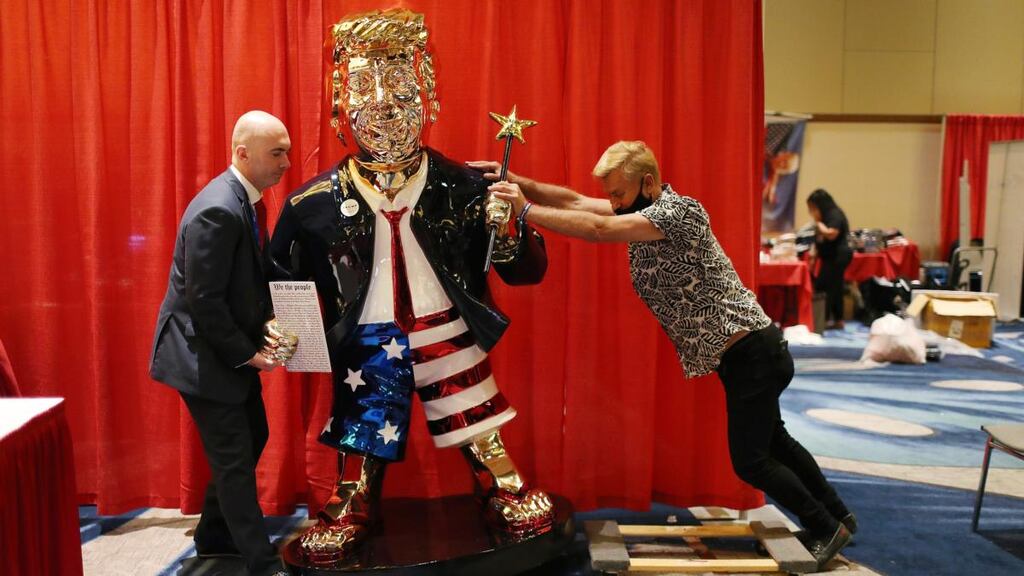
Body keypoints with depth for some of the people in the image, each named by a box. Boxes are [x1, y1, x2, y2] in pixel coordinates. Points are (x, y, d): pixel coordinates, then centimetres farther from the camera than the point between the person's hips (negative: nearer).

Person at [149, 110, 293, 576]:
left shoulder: (243, 201, 6)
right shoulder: (218, 211, -25)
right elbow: (203, 301, -25)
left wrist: (264, 328, -1)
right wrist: (246, 354, -16)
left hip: (232, 351, 10)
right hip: (205, 356, -10)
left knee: (252, 439, 19)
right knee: (235, 458, -1)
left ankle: (215, 537, 37)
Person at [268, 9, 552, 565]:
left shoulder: (463, 186, -9)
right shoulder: (315, 202, -8)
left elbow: (526, 271, -6)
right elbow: (282, 282, 6)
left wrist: (509, 224, -25)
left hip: (449, 337, 0)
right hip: (367, 347, 1)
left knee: (483, 438, 10)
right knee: (361, 441, 17)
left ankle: (508, 497, 34)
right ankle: (350, 513, 41)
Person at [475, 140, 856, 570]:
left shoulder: (677, 211, -23)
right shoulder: (643, 212, 4)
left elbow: (598, 230, -33)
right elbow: (574, 201, 0)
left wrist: (525, 210, -30)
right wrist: (518, 182, -12)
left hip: (753, 352, -10)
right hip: (741, 353, 10)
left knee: (750, 460, 0)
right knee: (772, 442, 23)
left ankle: (829, 528, 20)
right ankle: (837, 515, 40)